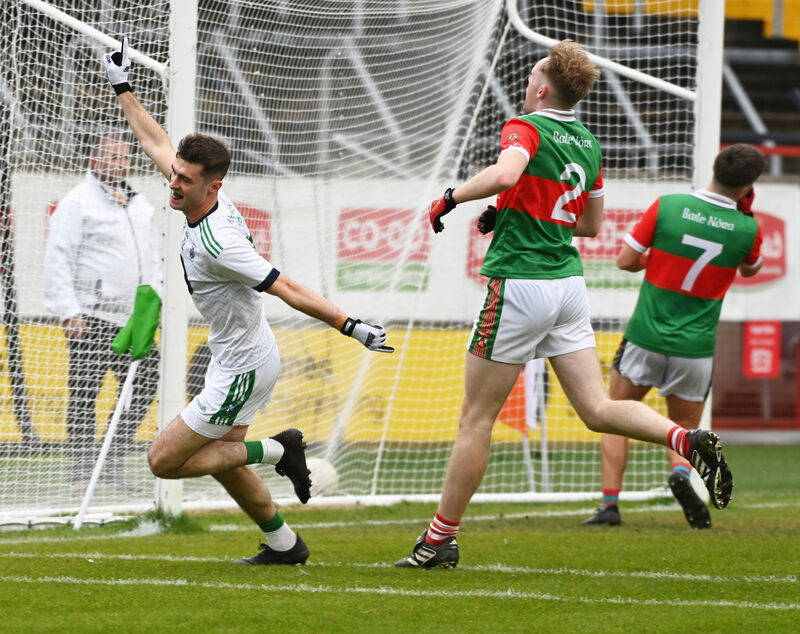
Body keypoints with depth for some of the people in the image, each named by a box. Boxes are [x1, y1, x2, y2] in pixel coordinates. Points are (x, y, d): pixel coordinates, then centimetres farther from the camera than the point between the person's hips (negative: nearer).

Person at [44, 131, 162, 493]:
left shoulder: (141, 205, 18)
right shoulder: (77, 202, -4)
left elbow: (152, 259, 27)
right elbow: (58, 260, -9)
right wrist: (68, 311, -16)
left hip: (133, 318, 7)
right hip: (90, 318, -7)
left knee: (144, 386, 3)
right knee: (84, 395, -6)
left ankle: (115, 461, 14)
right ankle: (81, 473, -2)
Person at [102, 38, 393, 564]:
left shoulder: (216, 243, -30)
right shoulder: (204, 198, -6)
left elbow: (288, 289, -32)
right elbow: (157, 143, 8)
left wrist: (350, 326, -34)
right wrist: (123, 87, 13)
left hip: (242, 369, -9)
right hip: (233, 356, 9)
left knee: (165, 460, -4)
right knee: (223, 458, 23)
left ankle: (276, 450, 0)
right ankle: (284, 544, 35)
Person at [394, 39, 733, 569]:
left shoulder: (526, 128, -9)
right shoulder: (588, 146, 14)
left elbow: (505, 174, -31)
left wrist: (451, 197, -16)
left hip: (519, 283, -7)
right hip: (569, 283, 7)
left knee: (477, 419, 1)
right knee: (598, 409, 5)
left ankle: (440, 540, 7)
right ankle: (689, 441, -18)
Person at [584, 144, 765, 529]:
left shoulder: (668, 206, -10)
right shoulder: (746, 229, -7)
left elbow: (626, 260, -4)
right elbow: (750, 270, 16)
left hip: (646, 337, -1)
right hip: (695, 348, 1)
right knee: (684, 428, 17)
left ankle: (609, 504, 4)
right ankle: (681, 471, -17)